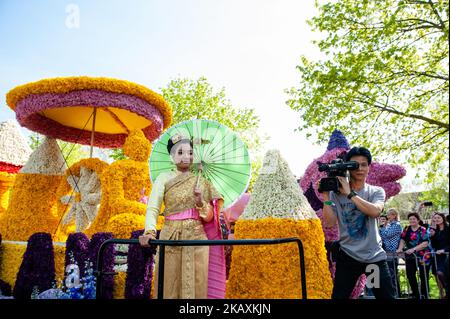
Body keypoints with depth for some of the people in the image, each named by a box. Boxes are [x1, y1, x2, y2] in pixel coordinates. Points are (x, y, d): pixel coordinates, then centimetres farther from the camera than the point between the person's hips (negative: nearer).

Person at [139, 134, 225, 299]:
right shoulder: (164, 178, 3)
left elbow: (209, 218, 8)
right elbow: (152, 208, -9)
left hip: (196, 239, 2)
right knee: (170, 287, 3)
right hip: (171, 239, -2)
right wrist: (149, 232, -26)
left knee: (195, 286, 5)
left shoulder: (201, 181, 9)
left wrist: (200, 202, -11)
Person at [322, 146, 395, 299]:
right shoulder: (336, 193, -1)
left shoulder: (377, 191, 2)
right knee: (338, 296, 5)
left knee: (386, 295, 7)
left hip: (375, 256, 1)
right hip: (347, 255, 0)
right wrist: (326, 196, -16)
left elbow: (375, 211, -19)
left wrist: (350, 193, -20)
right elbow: (330, 222, -9)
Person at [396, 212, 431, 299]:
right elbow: (403, 240, 6)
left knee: (424, 277, 6)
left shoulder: (423, 230, -6)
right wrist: (400, 248, -12)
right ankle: (416, 295, 18)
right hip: (410, 256, 4)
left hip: (423, 256, -4)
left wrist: (413, 249, -24)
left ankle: (424, 296, 21)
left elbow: (425, 243, -16)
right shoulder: (407, 229, 7)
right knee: (410, 275, 3)